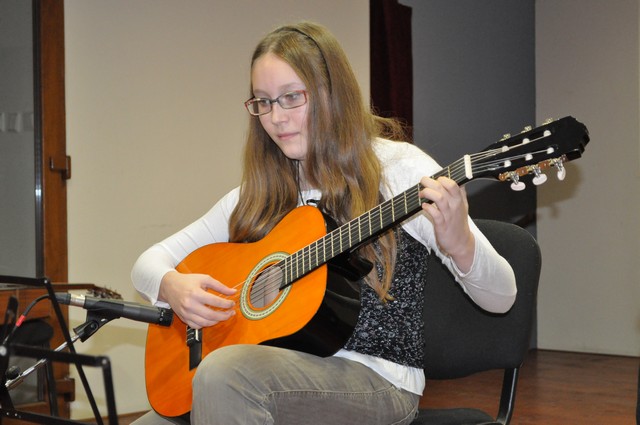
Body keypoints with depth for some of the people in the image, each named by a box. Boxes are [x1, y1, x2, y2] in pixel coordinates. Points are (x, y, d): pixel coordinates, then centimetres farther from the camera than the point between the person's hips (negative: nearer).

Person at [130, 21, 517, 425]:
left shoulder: (396, 167, -5)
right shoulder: (261, 193, 10)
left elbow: (501, 297, -10)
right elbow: (150, 262, 14)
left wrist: (458, 243, -32)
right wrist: (173, 285, -10)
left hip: (377, 380, -5)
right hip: (283, 362, 5)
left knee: (225, 372, -30)